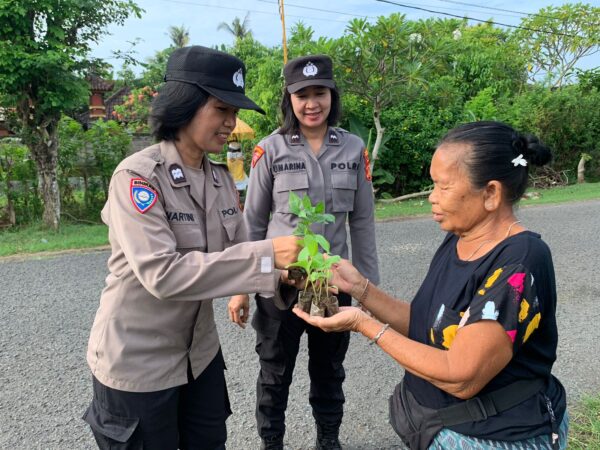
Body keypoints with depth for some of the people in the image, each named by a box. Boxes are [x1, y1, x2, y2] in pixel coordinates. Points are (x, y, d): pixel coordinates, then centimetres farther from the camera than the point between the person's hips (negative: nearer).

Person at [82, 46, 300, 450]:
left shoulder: (220, 179, 0)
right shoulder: (137, 175, -21)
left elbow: (236, 253, 0)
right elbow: (162, 273, -31)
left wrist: (285, 273, -19)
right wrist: (265, 255, -33)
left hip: (200, 351, 7)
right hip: (137, 361, -6)